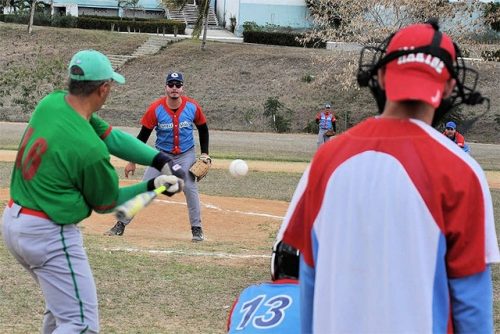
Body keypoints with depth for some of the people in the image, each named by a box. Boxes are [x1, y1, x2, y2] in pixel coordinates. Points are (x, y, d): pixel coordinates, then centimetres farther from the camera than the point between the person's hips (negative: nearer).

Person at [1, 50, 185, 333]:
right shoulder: (90, 149, -25)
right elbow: (106, 203, -7)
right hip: (48, 235, -10)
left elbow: (112, 136, 2)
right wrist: (153, 186, 0)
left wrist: (161, 160, -8)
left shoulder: (51, 103, -2)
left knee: (61, 306, 27)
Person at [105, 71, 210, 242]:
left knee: (190, 188, -13)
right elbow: (143, 135, -9)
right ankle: (121, 224, 3)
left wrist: (204, 154, -1)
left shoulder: (192, 106, -13)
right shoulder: (156, 108, -17)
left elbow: (203, 129, 5)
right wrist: (132, 161, -8)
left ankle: (197, 229, 1)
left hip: (186, 154, 0)